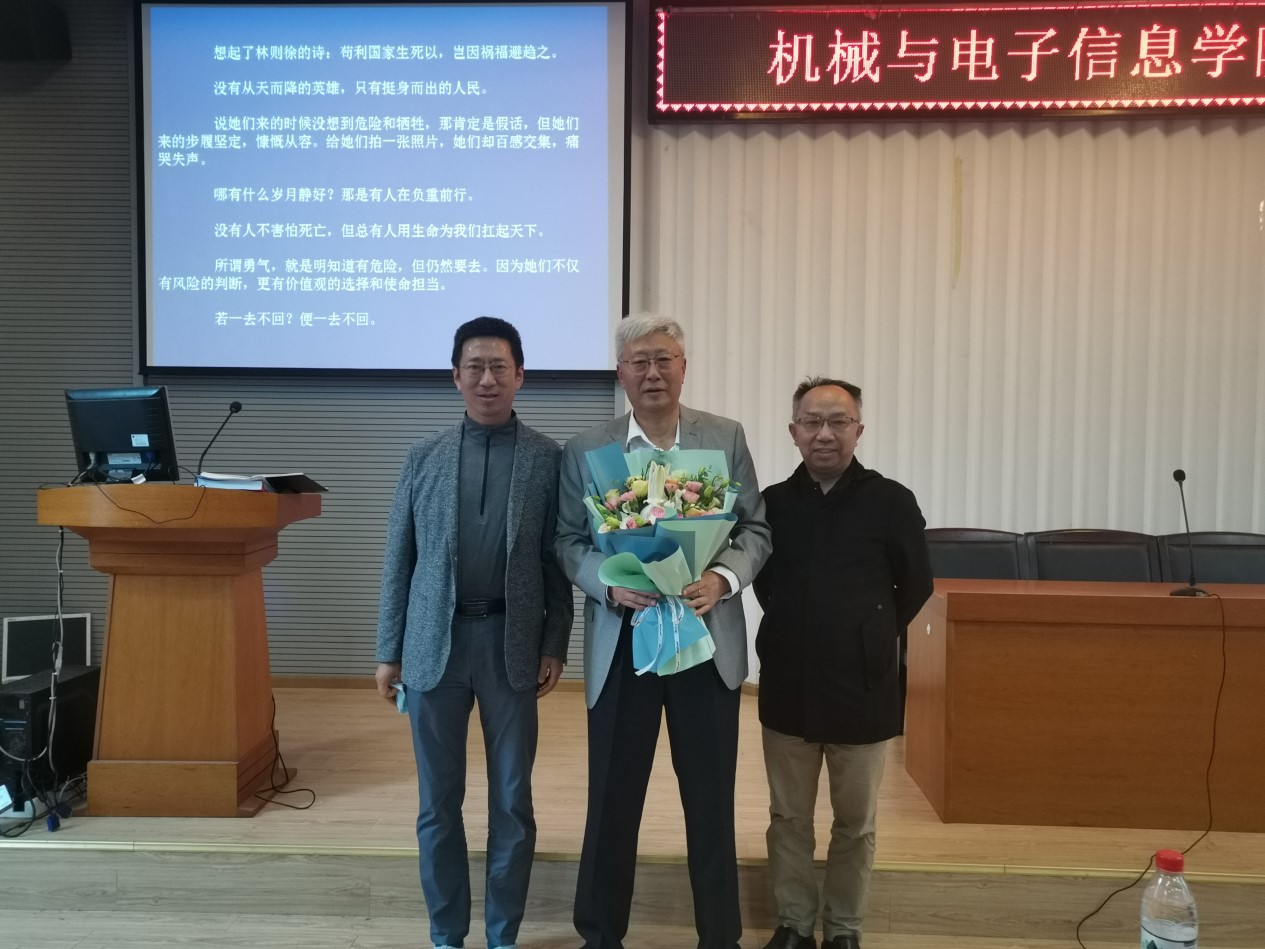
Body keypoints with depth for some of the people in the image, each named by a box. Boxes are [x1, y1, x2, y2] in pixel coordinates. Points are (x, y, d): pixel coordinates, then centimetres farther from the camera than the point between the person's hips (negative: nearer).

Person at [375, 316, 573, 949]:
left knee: (512, 801, 9)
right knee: (438, 801, 11)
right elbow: (398, 559, 6)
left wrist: (555, 645, -3)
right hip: (435, 642, 1)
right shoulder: (424, 457, 4)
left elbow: (557, 559, 1)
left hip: (512, 643, -1)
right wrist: (389, 651, 4)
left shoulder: (548, 458, 0)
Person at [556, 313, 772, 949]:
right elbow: (569, 541, 1)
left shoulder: (726, 437, 4)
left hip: (708, 639, 1)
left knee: (711, 799, 11)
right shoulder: (585, 449, 2)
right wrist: (612, 584, -17)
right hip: (621, 643, 0)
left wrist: (722, 578, -16)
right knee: (612, 798, 10)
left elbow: (755, 528, 3)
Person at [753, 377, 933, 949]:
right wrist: (796, 631, 8)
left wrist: (870, 637, 5)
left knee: (856, 823, 13)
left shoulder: (891, 501, -8)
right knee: (788, 818, 14)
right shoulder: (771, 503, -1)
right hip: (787, 686, 2)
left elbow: (916, 585, 3)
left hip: (861, 686, -2)